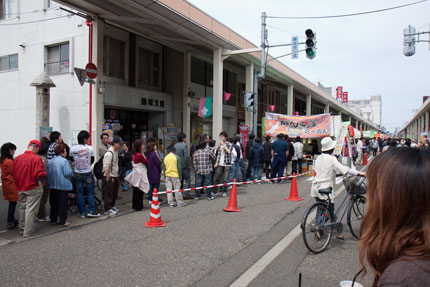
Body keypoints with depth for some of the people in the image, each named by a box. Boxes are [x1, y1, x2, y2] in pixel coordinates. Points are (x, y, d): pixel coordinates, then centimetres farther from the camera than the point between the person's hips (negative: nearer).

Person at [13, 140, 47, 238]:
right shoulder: (36, 159, -15)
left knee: (22, 208, 19)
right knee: (30, 209, 1)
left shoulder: (17, 158, 2)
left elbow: (14, 174, 8)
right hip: (33, 188, -6)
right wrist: (41, 187, -6)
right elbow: (39, 176, -18)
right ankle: (28, 232, 5)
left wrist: (19, 186, 18)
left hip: (20, 189, 6)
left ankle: (22, 229, 30)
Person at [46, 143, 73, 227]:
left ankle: (53, 219, 25)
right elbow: (68, 173, -20)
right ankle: (62, 221, 3)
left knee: (53, 203, 17)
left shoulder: (50, 161, 7)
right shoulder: (64, 161, -15)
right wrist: (72, 174, 1)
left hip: (52, 186, 7)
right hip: (62, 186, -7)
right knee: (62, 204, 0)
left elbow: (47, 173, 11)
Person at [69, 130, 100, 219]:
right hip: (88, 173, -2)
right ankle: (91, 211, 8)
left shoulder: (72, 149, -6)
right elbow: (92, 161, 2)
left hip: (77, 174, 2)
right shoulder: (90, 148, -11)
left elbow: (71, 159, 11)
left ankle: (82, 213, 13)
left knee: (79, 194, 8)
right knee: (90, 193, 9)